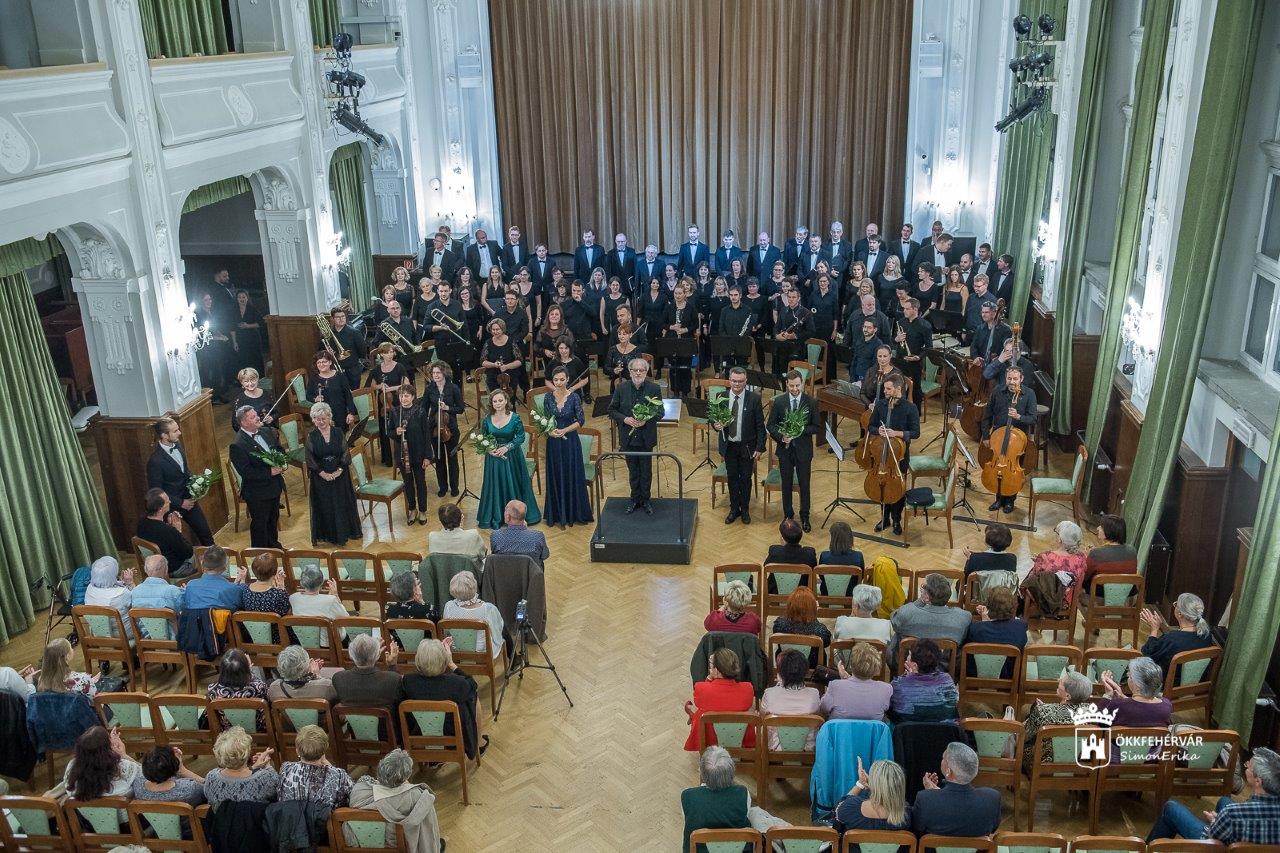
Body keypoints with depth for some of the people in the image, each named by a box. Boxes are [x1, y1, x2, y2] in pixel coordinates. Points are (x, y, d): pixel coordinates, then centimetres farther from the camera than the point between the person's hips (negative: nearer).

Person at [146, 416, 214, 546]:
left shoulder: (177, 444, -4)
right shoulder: (155, 460, -26)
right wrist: (180, 503, -16)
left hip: (188, 499, 7)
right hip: (172, 506, -7)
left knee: (205, 533, 15)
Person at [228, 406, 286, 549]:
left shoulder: (267, 431, -2)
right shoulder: (238, 445, -24)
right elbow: (246, 472, -25)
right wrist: (270, 472, -25)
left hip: (274, 486, 7)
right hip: (257, 492, -7)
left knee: (273, 518, 25)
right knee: (259, 523, 10)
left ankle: (273, 544, 47)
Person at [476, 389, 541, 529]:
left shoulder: (515, 418, -10)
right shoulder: (487, 420, -4)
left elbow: (521, 437, -8)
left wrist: (506, 447, -18)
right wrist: (489, 449, -13)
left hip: (512, 457, -2)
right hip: (493, 458, 2)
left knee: (513, 484, 8)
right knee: (495, 486, 9)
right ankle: (496, 517, 23)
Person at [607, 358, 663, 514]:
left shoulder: (654, 389, -6)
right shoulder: (621, 388, -3)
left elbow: (660, 412, -4)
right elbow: (612, 410, 0)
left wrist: (646, 420, -21)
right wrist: (625, 419, -17)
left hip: (646, 438, -1)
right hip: (628, 438, 1)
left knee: (646, 471, 10)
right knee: (633, 471, 14)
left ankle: (645, 500, 27)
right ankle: (635, 499, 29)